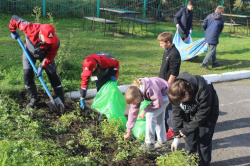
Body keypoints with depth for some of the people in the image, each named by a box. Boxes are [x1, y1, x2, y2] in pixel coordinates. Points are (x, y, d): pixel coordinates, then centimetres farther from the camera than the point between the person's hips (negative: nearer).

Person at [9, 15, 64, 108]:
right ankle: (33, 99, 12)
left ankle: (61, 100, 4)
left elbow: (50, 56, -22)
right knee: (27, 75, -5)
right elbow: (14, 19, -25)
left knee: (53, 75, -7)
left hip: (45, 54, -1)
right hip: (30, 52, 1)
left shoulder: (55, 42, -38)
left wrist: (42, 67, -28)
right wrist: (13, 32, -9)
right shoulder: (30, 28, -40)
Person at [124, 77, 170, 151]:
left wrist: (145, 110, -23)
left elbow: (159, 102, -27)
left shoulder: (150, 88, -39)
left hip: (164, 95, -8)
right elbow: (133, 111, -5)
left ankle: (149, 143, -12)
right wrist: (129, 131, -2)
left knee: (150, 115, -17)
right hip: (158, 95, 8)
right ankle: (162, 141, 29)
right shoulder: (135, 93, -13)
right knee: (158, 118, 14)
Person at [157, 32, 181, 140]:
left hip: (170, 86, -9)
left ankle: (172, 129, 11)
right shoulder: (166, 52, 10)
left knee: (170, 107, -1)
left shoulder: (174, 54, -20)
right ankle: (166, 124, 33)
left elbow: (173, 74, -21)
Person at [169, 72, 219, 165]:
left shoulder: (203, 91, -40)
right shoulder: (177, 92, -24)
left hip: (208, 113, -4)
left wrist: (186, 130, -24)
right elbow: (177, 114, -14)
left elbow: (201, 115, -29)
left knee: (203, 141, -2)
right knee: (189, 139, 5)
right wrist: (177, 136, -14)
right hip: (190, 114, 4)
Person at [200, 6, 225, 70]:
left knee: (213, 50, 19)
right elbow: (221, 29, 9)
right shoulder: (221, 19, -2)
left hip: (207, 35, 6)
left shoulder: (210, 16, 4)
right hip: (214, 37, -6)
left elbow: (204, 25, 0)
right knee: (212, 50, 3)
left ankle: (214, 63, 27)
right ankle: (203, 63, -2)